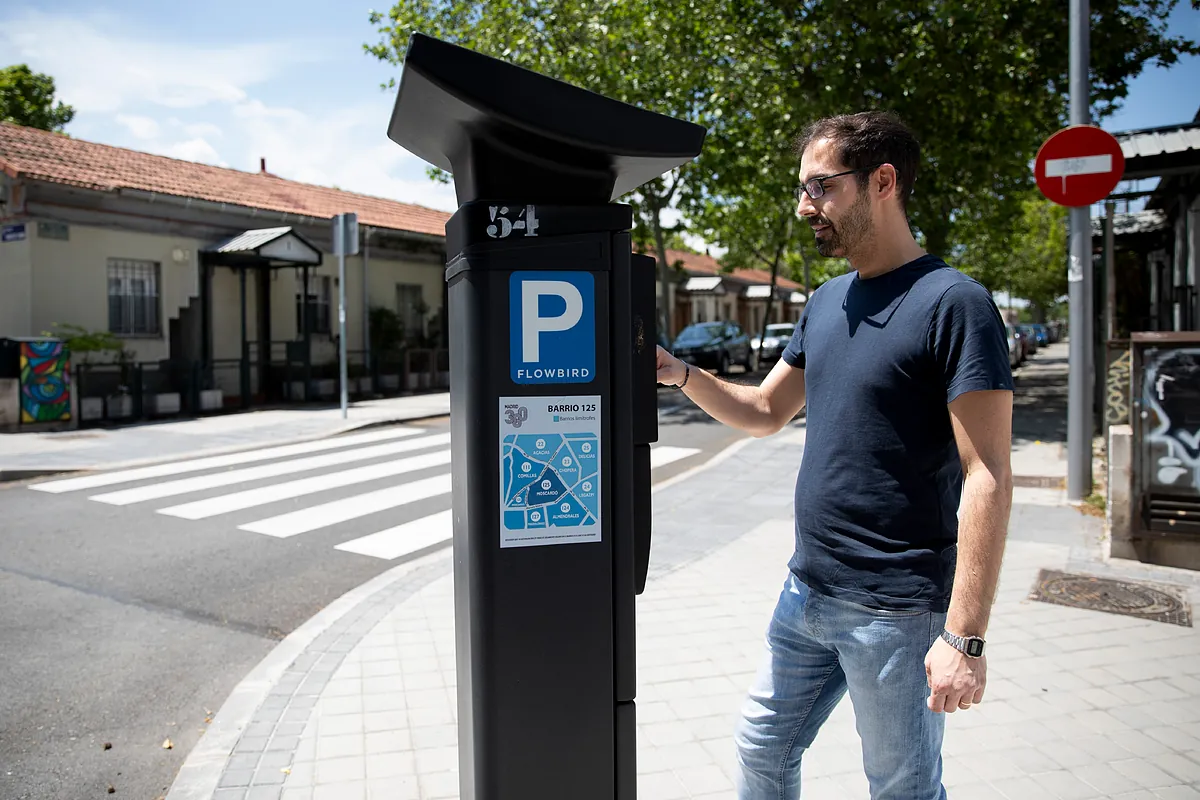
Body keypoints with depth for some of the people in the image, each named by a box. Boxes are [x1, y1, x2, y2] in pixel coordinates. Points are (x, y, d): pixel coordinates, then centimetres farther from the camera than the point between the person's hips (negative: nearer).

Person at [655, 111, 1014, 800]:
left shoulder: (953, 303, -15)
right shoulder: (827, 302, 9)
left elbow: (988, 478, -18)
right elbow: (765, 413, 16)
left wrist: (965, 636, -21)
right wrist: (680, 373, -1)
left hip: (897, 612, -7)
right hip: (807, 590, 7)